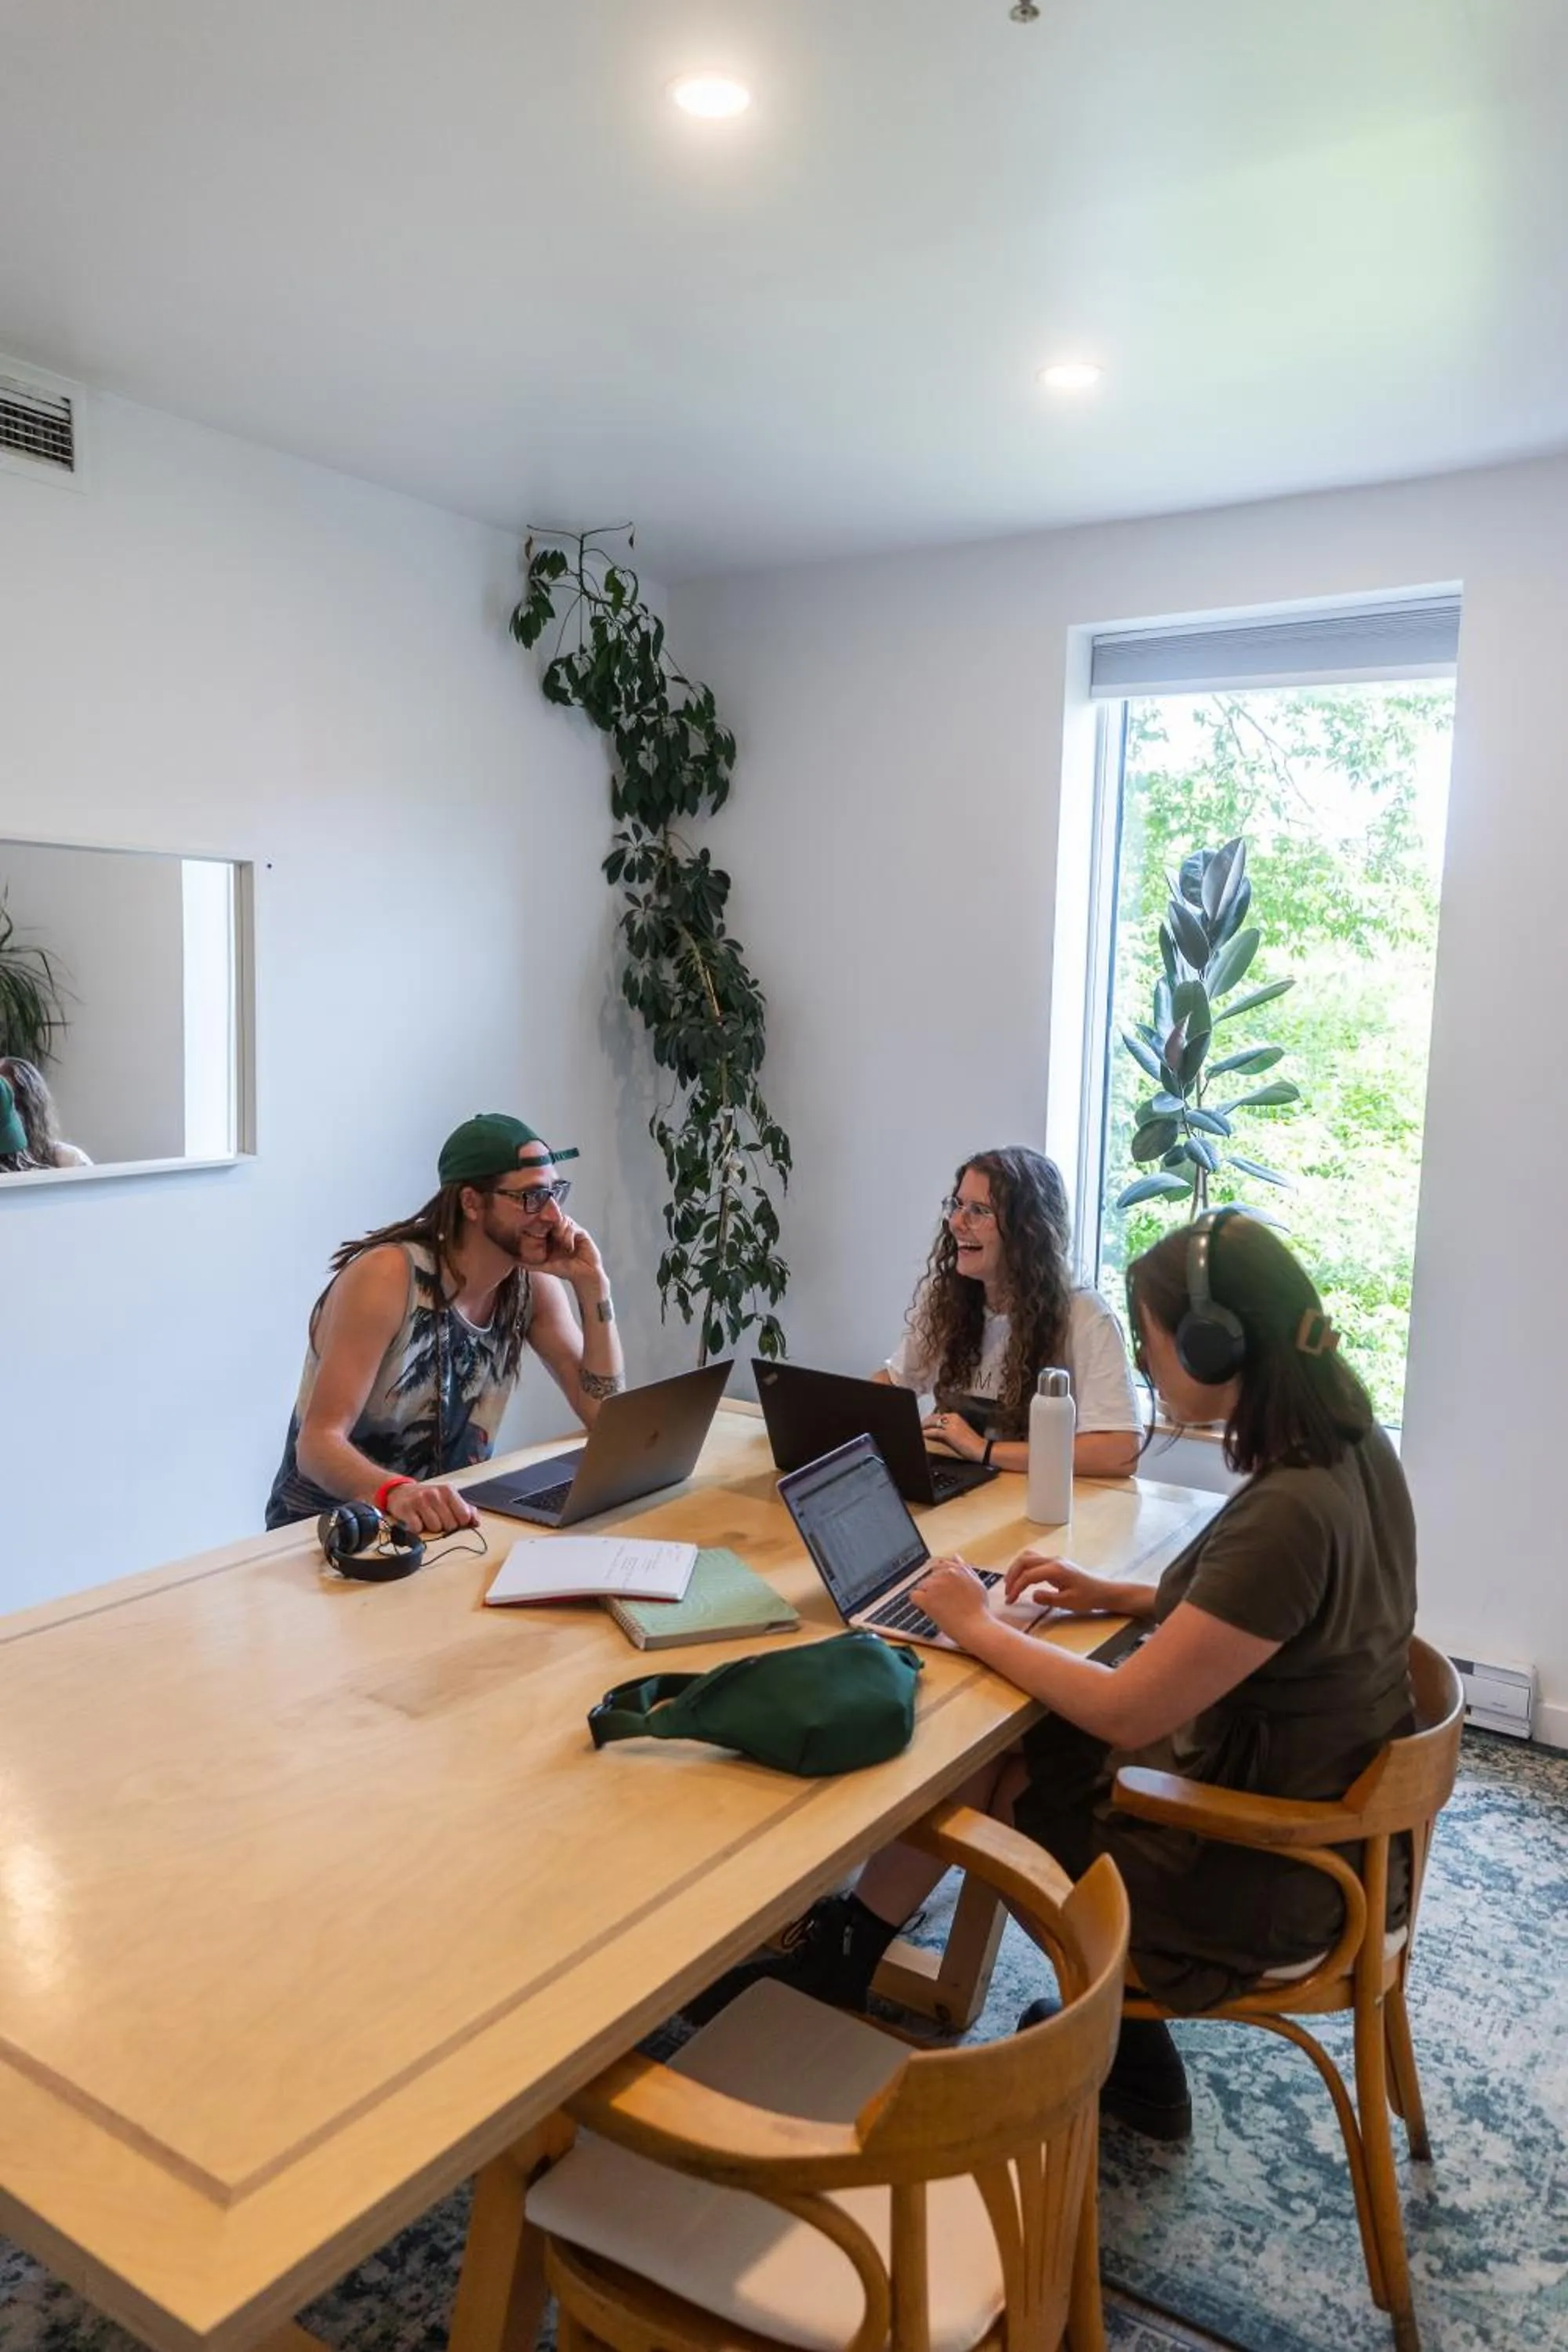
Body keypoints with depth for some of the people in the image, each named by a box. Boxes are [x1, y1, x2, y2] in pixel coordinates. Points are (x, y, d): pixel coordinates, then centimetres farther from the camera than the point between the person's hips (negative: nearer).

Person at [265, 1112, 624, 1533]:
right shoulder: (387, 1277, -20)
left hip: (444, 1522, 6)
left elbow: (607, 1422, -5)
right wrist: (396, 1491, -45)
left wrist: (592, 1285, -14)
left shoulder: (532, 1283, -3)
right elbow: (318, 1442, -25)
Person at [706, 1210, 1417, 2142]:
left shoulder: (1287, 1514, -32)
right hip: (1313, 1798, 8)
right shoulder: (1349, 1444, -4)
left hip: (1267, 1872, -8)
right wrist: (1119, 1595, 5)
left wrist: (977, 1626, -12)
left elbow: (1123, 1714, -26)